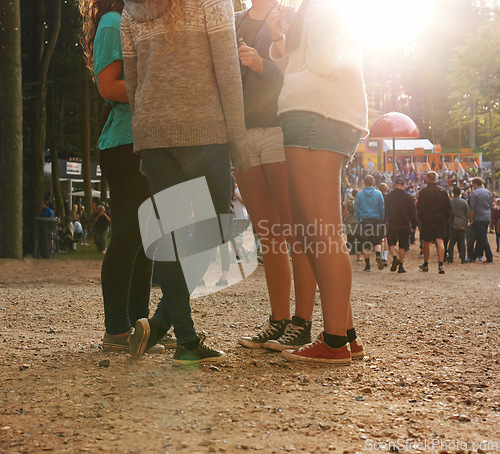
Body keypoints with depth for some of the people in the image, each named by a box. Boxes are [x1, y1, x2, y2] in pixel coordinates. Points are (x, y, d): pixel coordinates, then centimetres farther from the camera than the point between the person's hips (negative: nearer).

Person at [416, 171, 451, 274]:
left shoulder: (423, 191, -6)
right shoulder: (443, 191, 5)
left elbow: (419, 207, -7)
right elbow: (448, 207, 9)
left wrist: (420, 219, 3)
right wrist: (446, 219, 16)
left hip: (427, 220, -2)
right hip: (440, 220, 2)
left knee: (426, 243, 10)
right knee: (440, 241, -4)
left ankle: (425, 264, 22)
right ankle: (440, 264, -17)